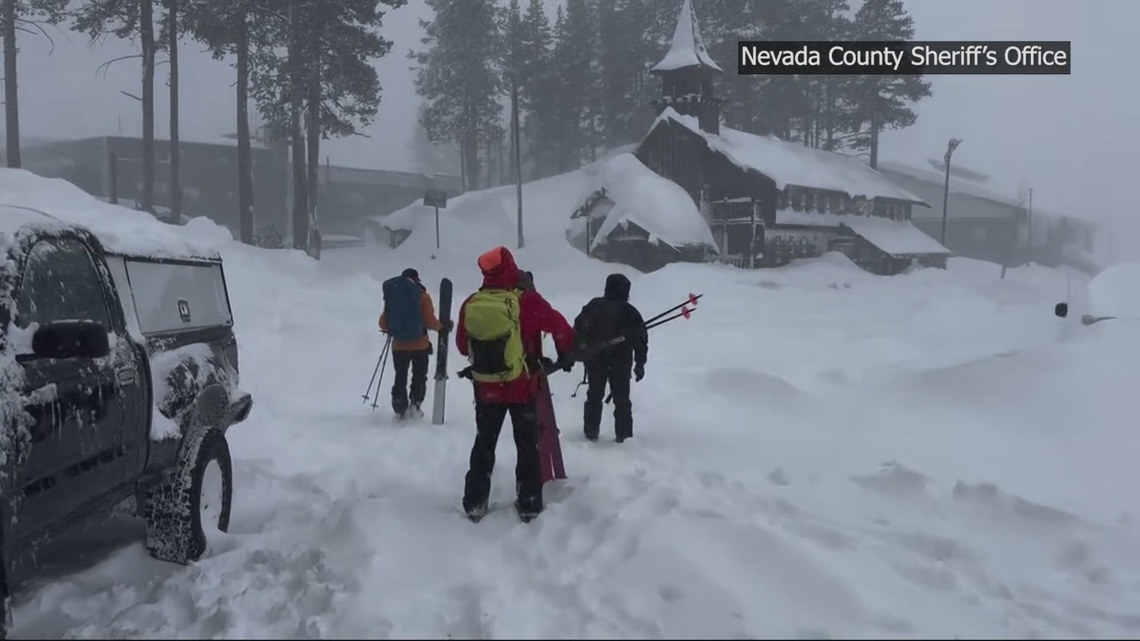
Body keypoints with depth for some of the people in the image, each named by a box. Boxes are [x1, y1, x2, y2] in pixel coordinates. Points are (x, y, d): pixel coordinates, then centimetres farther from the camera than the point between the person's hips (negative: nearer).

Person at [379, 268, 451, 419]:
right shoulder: (422, 295, -10)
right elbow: (430, 321, -14)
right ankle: (415, 404, 3)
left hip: (399, 346, 2)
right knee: (419, 377, 14)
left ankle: (400, 409, 12)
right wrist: (442, 326, 5)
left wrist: (388, 330, 23)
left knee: (400, 377, 15)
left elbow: (383, 322, 1)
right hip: (420, 345, -2)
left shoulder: (391, 296, 0)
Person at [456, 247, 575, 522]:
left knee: (484, 443, 17)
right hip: (522, 387, -3)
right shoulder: (527, 301, -17)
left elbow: (462, 346, 6)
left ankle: (475, 502, 20)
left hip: (485, 388, 3)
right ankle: (529, 504, 15)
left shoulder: (470, 304, -6)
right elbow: (560, 327, -7)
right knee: (527, 445, 11)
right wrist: (566, 355, 12)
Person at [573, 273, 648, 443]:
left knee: (594, 396, 15)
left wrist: (580, 352, 11)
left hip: (594, 360, 2)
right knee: (621, 399, 9)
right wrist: (640, 364, 3)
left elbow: (578, 330, 1)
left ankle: (591, 431, 16)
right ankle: (623, 434, 9)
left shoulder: (593, 307, -2)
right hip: (621, 362, -1)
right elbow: (640, 340, -4)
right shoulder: (630, 312, -6)